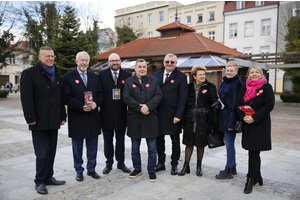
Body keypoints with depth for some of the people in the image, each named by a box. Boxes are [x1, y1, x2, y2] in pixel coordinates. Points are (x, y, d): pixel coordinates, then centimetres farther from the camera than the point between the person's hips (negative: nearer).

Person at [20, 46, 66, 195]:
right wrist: (31, 118, -15)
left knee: (51, 151, 12)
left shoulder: (56, 75, 16)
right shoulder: (30, 73, -4)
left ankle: (48, 177, 25)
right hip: (39, 121, -6)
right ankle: (40, 181, 12)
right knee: (42, 152, -3)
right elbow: (26, 98, -10)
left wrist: (62, 116, 12)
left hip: (54, 121, 6)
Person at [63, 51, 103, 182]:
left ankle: (91, 169, 27)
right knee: (77, 147, 9)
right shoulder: (68, 77, -3)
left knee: (92, 147, 12)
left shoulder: (94, 77, 10)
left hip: (93, 117, 4)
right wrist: (81, 107, -19)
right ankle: (79, 170, 25)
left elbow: (100, 94, 9)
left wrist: (96, 103, -12)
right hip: (77, 118, -3)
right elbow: (67, 98, -9)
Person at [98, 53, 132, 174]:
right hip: (106, 114, 0)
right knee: (108, 140, 11)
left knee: (120, 140, 12)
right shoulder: (101, 75, 1)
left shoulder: (127, 75, 2)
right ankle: (109, 163, 26)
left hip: (121, 114, 1)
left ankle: (121, 163, 28)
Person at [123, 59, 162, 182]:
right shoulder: (129, 81, 6)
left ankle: (152, 170, 20)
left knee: (152, 148, 5)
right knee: (135, 147, 12)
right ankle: (137, 169, 28)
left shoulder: (153, 81, 9)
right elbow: (126, 98, -6)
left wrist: (148, 106, -17)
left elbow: (158, 95, -2)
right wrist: (140, 108, -15)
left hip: (151, 119, 0)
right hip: (134, 119, 0)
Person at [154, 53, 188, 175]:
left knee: (175, 141, 9)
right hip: (158, 114, 4)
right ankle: (161, 163, 28)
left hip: (173, 116, -4)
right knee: (159, 140, 13)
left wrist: (178, 115, -14)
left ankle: (174, 164, 24)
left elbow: (182, 98, -8)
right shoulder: (157, 75, 9)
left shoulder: (181, 77, -4)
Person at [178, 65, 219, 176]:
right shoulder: (189, 87, 6)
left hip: (203, 120, -1)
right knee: (189, 143, 7)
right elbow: (184, 103, 7)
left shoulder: (210, 87, 1)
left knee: (201, 144, 8)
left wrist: (214, 122, -7)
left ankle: (199, 166, 24)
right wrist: (183, 120, 3)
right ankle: (186, 166, 18)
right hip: (190, 120, 2)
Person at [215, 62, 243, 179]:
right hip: (223, 117, 9)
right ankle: (233, 168, 29)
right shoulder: (223, 83, 13)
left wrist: (232, 122, -19)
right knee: (228, 144, 16)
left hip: (230, 118, -9)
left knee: (229, 144, -1)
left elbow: (236, 104, -17)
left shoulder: (237, 84, -13)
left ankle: (228, 171, 11)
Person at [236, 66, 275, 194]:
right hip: (247, 125, 5)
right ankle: (257, 177, 29)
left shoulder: (266, 87, -4)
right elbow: (238, 104, 7)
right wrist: (243, 117, -10)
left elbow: (269, 105, -13)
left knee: (254, 153, -4)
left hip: (260, 125, -4)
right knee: (254, 152, 13)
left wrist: (254, 118, -18)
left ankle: (250, 181, 8)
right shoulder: (245, 88, 10)